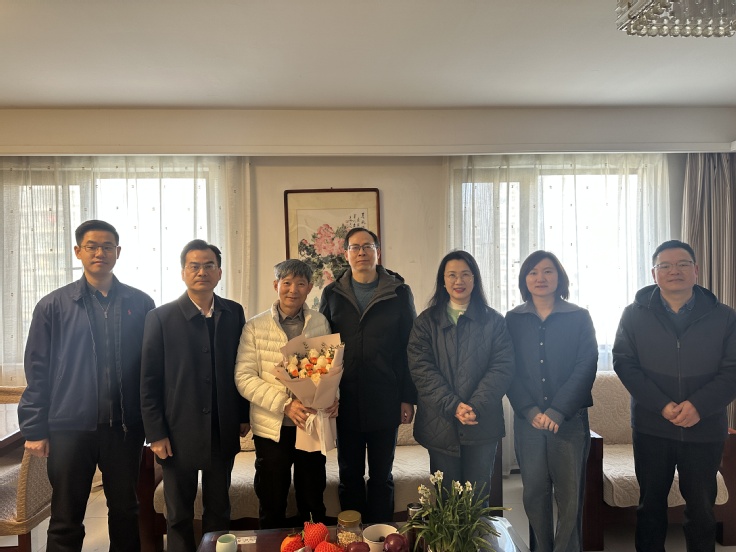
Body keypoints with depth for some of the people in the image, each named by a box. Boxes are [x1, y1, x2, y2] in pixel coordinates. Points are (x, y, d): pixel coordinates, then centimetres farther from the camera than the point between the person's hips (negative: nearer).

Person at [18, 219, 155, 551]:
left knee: (126, 512, 15)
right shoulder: (54, 306, 0)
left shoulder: (140, 304, 2)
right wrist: (34, 430, -1)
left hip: (125, 427, 1)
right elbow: (37, 371, 1)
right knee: (66, 520, 10)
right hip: (70, 427, -1)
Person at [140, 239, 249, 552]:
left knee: (219, 509, 16)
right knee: (179, 515, 14)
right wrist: (155, 434, -8)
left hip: (224, 433, 2)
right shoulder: (161, 318, -6)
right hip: (179, 434, -2)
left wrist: (243, 415, 5)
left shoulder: (234, 313, 1)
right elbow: (149, 381, -6)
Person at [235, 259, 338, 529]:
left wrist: (333, 396, -10)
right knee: (272, 508, 13)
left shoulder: (320, 323, 3)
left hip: (314, 424, 2)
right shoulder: (255, 327, -4)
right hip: (272, 427, -1)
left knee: (313, 503, 15)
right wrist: (285, 404, -20)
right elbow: (244, 378, -10)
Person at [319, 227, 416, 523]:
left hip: (385, 401, -1)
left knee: (382, 476, 12)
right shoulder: (332, 294, 5)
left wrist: (408, 398, -4)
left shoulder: (399, 293, 1)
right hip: (345, 400, 1)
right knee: (349, 476, 13)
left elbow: (408, 349, 0)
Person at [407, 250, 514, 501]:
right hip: (440, 423, 0)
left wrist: (476, 406, -16)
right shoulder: (426, 322, 5)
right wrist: (452, 406, -16)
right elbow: (420, 368, -5)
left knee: (478, 498, 8)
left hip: (482, 423, 0)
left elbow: (502, 367, -3)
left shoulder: (494, 321, 6)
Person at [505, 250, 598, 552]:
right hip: (527, 419, 1)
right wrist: (530, 411, -11)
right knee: (534, 493, 6)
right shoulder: (513, 320, 6)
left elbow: (586, 367, -4)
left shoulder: (579, 317, 3)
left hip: (570, 419, -1)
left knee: (569, 495, 2)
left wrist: (557, 412, -13)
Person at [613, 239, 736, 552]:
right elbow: (624, 363, -6)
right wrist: (662, 405, -17)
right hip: (651, 428, 0)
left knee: (701, 508, 11)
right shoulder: (635, 315, 0)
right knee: (651, 504, 12)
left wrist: (698, 405, -19)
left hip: (705, 430, 0)